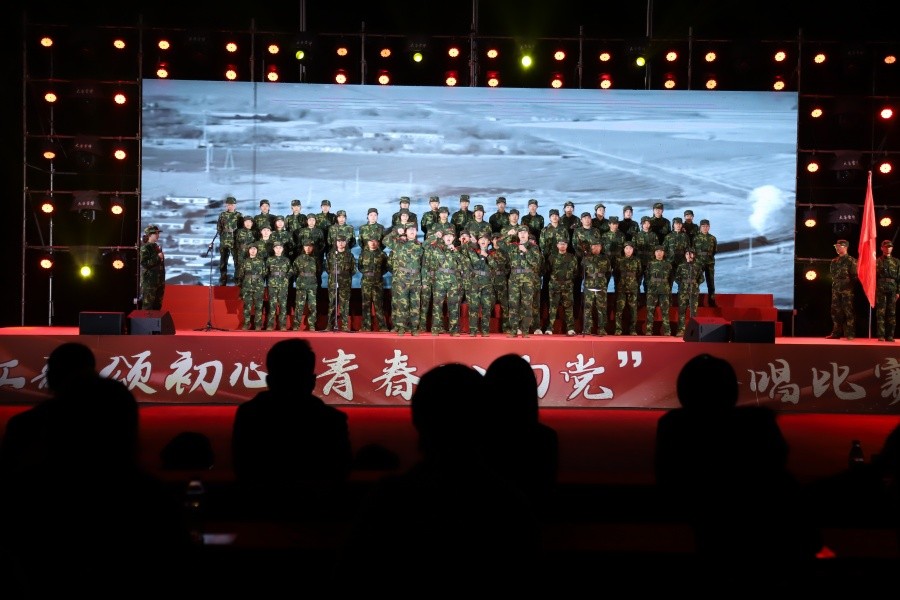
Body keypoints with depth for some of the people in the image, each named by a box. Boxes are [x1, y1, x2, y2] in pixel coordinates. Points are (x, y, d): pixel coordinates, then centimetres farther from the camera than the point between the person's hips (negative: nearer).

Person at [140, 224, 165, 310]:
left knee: (158, 306, 10)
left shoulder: (156, 247, 14)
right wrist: (157, 258, -17)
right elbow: (144, 263, -19)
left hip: (159, 282, 8)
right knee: (148, 306, -7)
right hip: (149, 281, -8)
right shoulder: (145, 248, -10)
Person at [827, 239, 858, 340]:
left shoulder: (851, 260, -4)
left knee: (848, 311, -6)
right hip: (836, 288, 7)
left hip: (847, 289, -7)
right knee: (835, 311, 7)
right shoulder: (834, 261, 15)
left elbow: (854, 275, -7)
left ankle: (850, 334, -5)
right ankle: (836, 333, 13)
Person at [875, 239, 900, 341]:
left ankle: (890, 336, 5)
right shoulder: (877, 261, 8)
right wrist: (873, 290, -3)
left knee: (892, 313, 1)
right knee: (880, 313, -5)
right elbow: (873, 276, 5)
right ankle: (881, 336, -4)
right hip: (880, 290, -2)